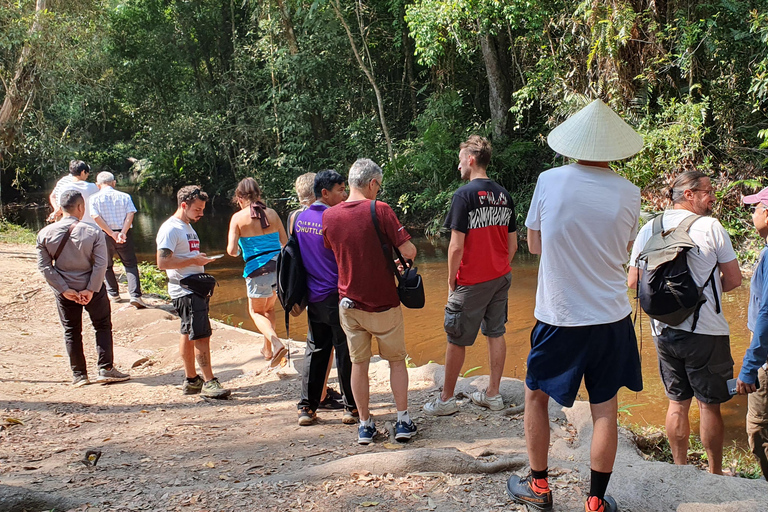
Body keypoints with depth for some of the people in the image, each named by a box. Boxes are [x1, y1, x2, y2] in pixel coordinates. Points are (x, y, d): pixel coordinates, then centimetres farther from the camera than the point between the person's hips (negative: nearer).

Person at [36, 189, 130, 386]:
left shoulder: (45, 234, -7)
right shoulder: (93, 232, -14)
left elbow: (44, 266, -8)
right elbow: (101, 264, -17)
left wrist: (64, 289, -8)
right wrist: (91, 289, -11)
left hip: (65, 291, 2)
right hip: (91, 288, -2)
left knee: (71, 332, 13)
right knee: (103, 326, 13)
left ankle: (79, 375, 17)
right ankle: (106, 369, 9)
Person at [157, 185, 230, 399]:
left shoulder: (187, 227, 18)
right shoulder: (170, 229, -14)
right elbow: (162, 262, -22)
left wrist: (200, 258, 12)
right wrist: (193, 260, -19)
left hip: (196, 288, 10)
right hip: (185, 291, -10)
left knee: (189, 333, 14)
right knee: (201, 335, -10)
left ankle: (191, 380, 20)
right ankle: (209, 382, -6)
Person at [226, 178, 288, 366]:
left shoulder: (238, 218, -7)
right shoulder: (272, 213, 4)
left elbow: (232, 250, -12)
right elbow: (285, 242, 10)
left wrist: (236, 251, 12)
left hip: (258, 270, -4)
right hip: (278, 266, 4)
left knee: (256, 311, 15)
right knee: (269, 308, 26)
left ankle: (277, 344, -9)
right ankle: (268, 350, 35)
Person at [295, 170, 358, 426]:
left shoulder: (300, 219, 7)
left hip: (312, 296, 7)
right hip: (337, 296, -7)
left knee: (315, 351, 14)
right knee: (345, 352, 3)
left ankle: (307, 407, 16)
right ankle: (351, 407, 9)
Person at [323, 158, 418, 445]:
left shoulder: (329, 216, -2)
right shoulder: (380, 210, -15)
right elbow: (409, 252, -16)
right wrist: (398, 252, 6)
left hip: (350, 303, 3)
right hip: (384, 303, -3)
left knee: (358, 364, 13)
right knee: (396, 361, 13)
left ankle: (365, 425, 17)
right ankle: (403, 421, 13)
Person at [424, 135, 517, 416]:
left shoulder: (465, 195, -16)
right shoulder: (504, 195, 6)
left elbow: (456, 247, -18)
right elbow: (513, 244, 10)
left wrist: (451, 280, -7)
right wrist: (501, 271, 18)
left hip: (472, 281, -7)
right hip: (501, 277, 7)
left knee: (457, 340, 4)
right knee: (496, 333, 14)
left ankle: (446, 400, 14)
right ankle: (493, 394, 22)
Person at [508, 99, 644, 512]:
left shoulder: (549, 181, -9)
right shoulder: (628, 194, -5)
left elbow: (534, 245, 3)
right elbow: (623, 252, 10)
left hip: (558, 316, -1)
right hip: (610, 318, 1)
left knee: (536, 396, 17)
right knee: (605, 409, 9)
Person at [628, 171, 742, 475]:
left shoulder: (649, 229, 3)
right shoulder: (710, 227, -10)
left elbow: (633, 281, 6)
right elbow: (734, 280, -5)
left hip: (665, 332, 4)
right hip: (706, 331, -4)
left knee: (677, 402, 15)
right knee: (709, 404, 8)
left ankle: (680, 469, 24)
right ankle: (715, 473, 20)